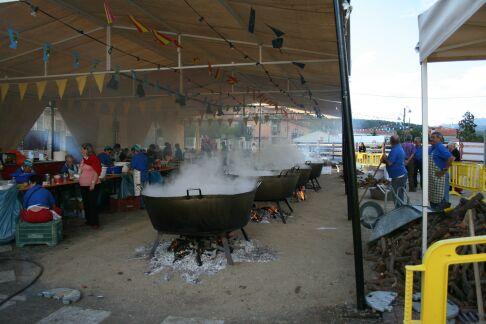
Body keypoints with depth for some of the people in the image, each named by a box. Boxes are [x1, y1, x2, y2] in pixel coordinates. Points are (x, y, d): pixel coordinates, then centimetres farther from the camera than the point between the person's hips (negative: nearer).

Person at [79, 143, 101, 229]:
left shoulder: (94, 158, -11)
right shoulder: (83, 159, 13)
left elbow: (97, 172, -16)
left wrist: (93, 183, -20)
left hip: (92, 186, -8)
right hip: (83, 185, 8)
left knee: (93, 204, -5)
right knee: (86, 204, 13)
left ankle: (95, 222, 2)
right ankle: (89, 221, 24)